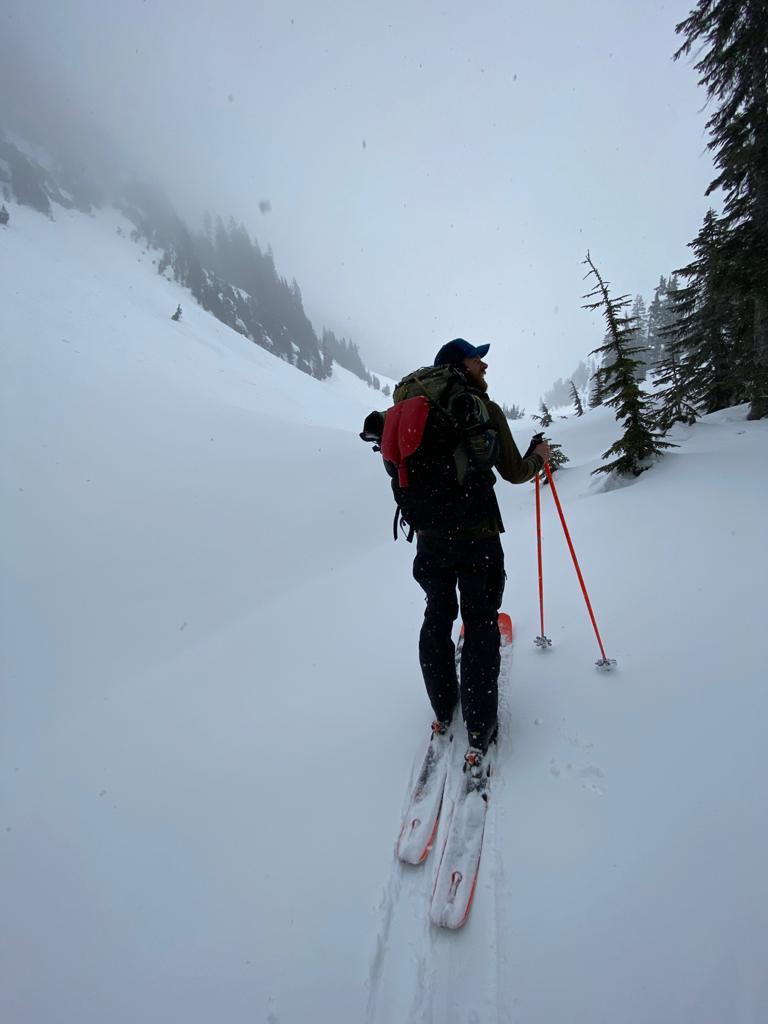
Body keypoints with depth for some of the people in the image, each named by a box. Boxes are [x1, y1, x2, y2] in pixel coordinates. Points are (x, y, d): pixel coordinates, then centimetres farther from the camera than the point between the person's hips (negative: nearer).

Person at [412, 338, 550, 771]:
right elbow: (515, 472, -3)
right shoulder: (485, 409, -6)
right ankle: (479, 729, 15)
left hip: (431, 535, 5)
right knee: (480, 625, 7)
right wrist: (538, 455, 17)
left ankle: (443, 712, 32)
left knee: (438, 619, 18)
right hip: (478, 535, -4)